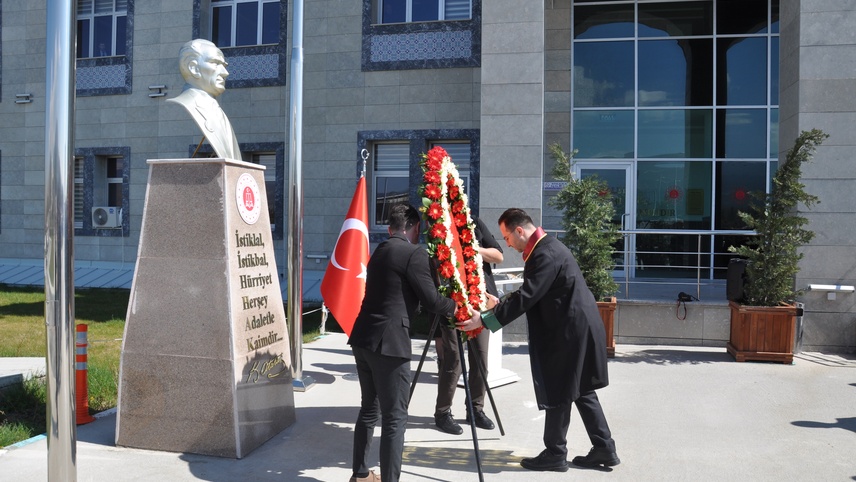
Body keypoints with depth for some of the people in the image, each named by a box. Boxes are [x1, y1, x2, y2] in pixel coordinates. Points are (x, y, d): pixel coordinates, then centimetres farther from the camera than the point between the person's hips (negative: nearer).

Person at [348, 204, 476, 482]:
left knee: (369, 409, 20)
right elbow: (430, 300, -11)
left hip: (363, 339, 9)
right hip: (388, 343, -9)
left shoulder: (380, 251, 17)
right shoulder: (414, 253, -9)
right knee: (394, 417, -1)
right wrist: (460, 309, 6)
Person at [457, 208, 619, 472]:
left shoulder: (545, 254, -23)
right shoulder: (545, 246, 10)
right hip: (576, 329, 10)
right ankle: (604, 449, 24)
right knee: (580, 390, 16)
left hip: (570, 331, -10)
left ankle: (555, 454, 16)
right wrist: (501, 302, 17)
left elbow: (526, 298, -25)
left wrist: (484, 320, -21)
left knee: (558, 394, 3)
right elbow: (530, 292, 20)